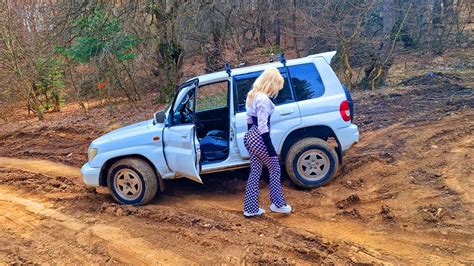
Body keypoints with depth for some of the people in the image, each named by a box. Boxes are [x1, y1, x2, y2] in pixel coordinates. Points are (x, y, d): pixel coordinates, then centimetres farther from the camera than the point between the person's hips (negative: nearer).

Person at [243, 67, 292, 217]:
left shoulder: (252, 95, 10)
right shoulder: (264, 99, -19)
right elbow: (262, 126, -21)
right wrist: (270, 147, -17)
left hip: (250, 136, 9)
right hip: (259, 139, -9)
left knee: (255, 172, 13)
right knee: (275, 168, 9)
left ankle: (250, 208, 18)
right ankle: (278, 204, 17)